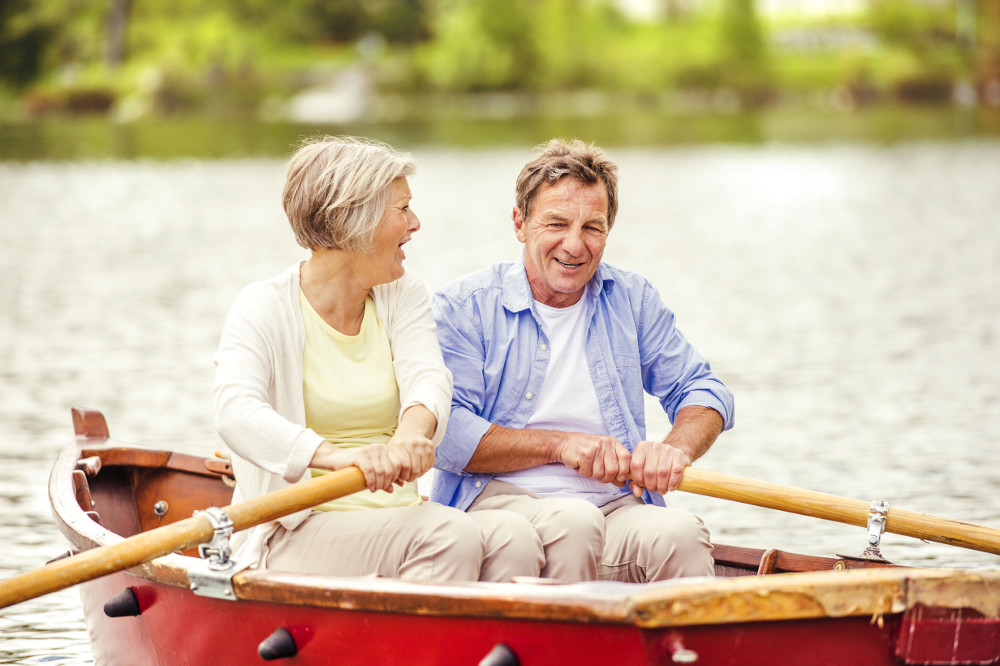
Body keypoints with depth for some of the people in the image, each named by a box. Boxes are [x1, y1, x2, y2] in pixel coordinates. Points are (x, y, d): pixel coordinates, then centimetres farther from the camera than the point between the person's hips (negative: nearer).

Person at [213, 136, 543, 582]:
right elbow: (236, 412, -23)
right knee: (449, 537, -31)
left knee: (513, 537, -24)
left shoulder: (404, 297, 13)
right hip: (295, 535, -5)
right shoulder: (264, 308, -4)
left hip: (397, 517, 5)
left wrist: (413, 431, -35)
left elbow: (428, 377, -8)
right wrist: (336, 456, -42)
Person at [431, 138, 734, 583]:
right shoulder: (464, 307, 3)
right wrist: (559, 445, -13)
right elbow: (445, 433, -7)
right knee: (574, 521, -37)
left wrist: (676, 449, -7)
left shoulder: (631, 300, 17)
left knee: (679, 532, -31)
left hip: (617, 509, 3)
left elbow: (703, 392, 16)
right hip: (499, 500, -3)